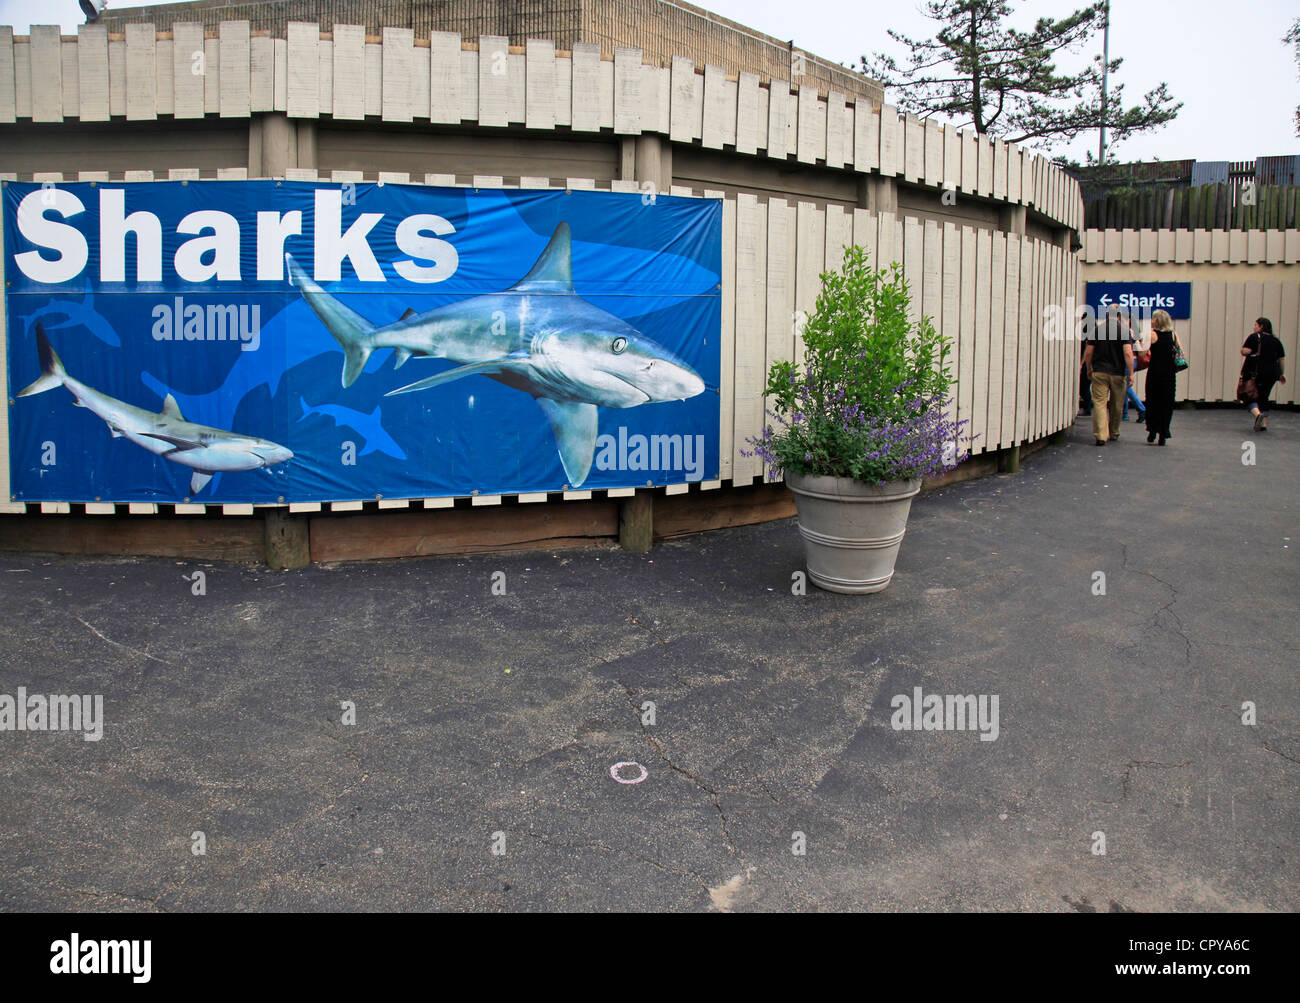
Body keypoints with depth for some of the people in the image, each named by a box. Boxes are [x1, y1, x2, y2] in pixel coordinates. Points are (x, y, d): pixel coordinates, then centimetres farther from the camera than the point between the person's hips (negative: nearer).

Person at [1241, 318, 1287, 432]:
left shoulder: (1255, 337, -5)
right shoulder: (1276, 340, 9)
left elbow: (1244, 351, -14)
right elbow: (1281, 359, 10)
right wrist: (1281, 374, 18)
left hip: (1254, 372, -5)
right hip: (1271, 374, 5)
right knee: (1263, 398, 16)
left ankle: (1258, 414, -24)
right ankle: (1264, 424, 12)